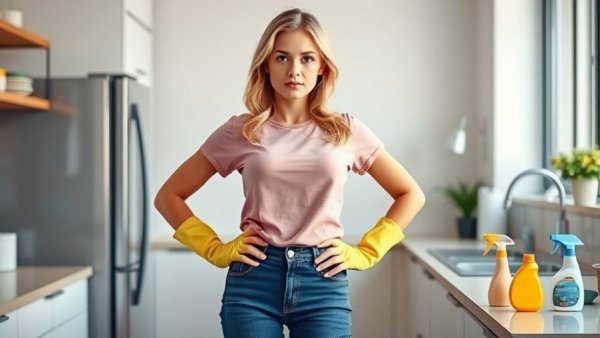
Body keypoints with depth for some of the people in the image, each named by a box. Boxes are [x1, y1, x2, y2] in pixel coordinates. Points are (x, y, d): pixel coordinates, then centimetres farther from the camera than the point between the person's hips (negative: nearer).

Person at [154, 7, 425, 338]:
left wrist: (364, 253, 4)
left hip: (324, 283, 1)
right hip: (253, 282, 0)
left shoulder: (346, 131, 5)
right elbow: (168, 196, 9)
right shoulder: (240, 132, 3)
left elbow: (411, 195, 13)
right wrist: (216, 250, 0)